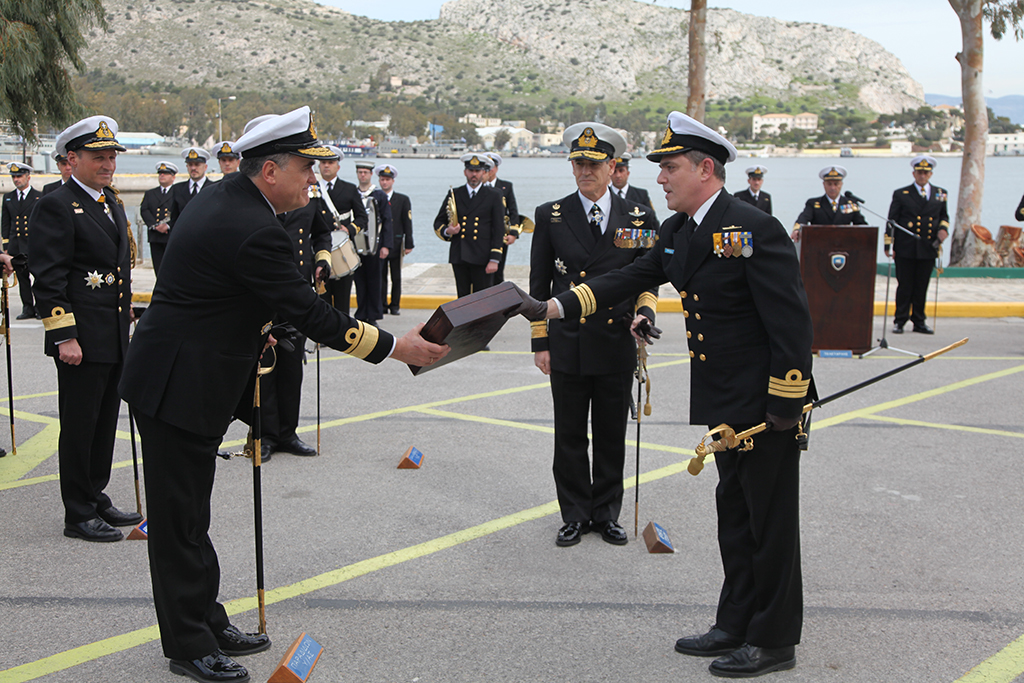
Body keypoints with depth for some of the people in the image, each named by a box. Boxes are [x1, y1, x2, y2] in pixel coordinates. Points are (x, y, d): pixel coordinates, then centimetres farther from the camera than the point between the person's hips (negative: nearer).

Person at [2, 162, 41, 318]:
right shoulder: (8, 198, 13)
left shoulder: (39, 197, 2)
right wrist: (6, 246, 8)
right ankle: (28, 308, 11)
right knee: (22, 278, 5)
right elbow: (5, 223, 15)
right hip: (16, 245, 4)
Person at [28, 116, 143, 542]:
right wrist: (64, 336, -20)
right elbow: (48, 279, -16)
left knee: (105, 423, 15)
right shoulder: (56, 207, -11)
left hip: (115, 342, 8)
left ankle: (96, 499, 27)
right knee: (79, 427, 0)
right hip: (82, 342, -8)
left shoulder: (113, 203, 16)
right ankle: (78, 515, 9)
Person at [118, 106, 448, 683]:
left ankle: (208, 623, 28)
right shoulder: (255, 233, -24)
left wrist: (248, 329, 19)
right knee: (181, 521, 1)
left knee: (189, 515, 17)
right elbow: (310, 313, -23)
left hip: (174, 379, 10)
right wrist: (395, 347, -17)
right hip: (180, 390, -10)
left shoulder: (220, 199, 7)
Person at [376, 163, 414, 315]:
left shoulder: (403, 199, 7)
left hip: (396, 244, 0)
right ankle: (382, 305, 3)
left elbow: (407, 223, 4)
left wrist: (408, 244, -2)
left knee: (396, 277, 4)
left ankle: (395, 305, 12)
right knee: (380, 276, -2)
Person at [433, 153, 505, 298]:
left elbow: (499, 230, 1)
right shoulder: (453, 195, 12)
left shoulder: (494, 196, 5)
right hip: (459, 257, 3)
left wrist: (494, 260, -7)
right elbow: (438, 223, 17)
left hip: (482, 258, -3)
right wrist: (447, 231, -8)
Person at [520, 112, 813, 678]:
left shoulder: (754, 229, -19)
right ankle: (736, 625, 31)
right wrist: (554, 306, -3)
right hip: (723, 404, 9)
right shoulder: (677, 232, 9)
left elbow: (792, 322, -20)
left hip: (767, 405, -9)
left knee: (770, 521, 3)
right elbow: (629, 280, 8)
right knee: (733, 514, 18)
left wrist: (785, 405, -20)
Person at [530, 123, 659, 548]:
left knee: (611, 437, 10)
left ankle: (607, 513, 24)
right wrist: (540, 342, 0)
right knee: (570, 436, 8)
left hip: (617, 344, 0)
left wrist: (645, 311, -13)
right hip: (567, 345, 0)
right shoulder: (550, 216, 1)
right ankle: (575, 515, 21)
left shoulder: (640, 218, 2)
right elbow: (539, 285, 4)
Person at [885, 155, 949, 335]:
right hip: (905, 249, -2)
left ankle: (919, 321, 15)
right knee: (904, 286, 0)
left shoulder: (940, 194, 12)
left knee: (922, 287, 6)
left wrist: (943, 228, 0)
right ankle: (900, 321, 8)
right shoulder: (901, 194, 4)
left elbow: (944, 216, 22)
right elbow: (891, 221, 3)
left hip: (928, 249, 2)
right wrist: (888, 244, -3)